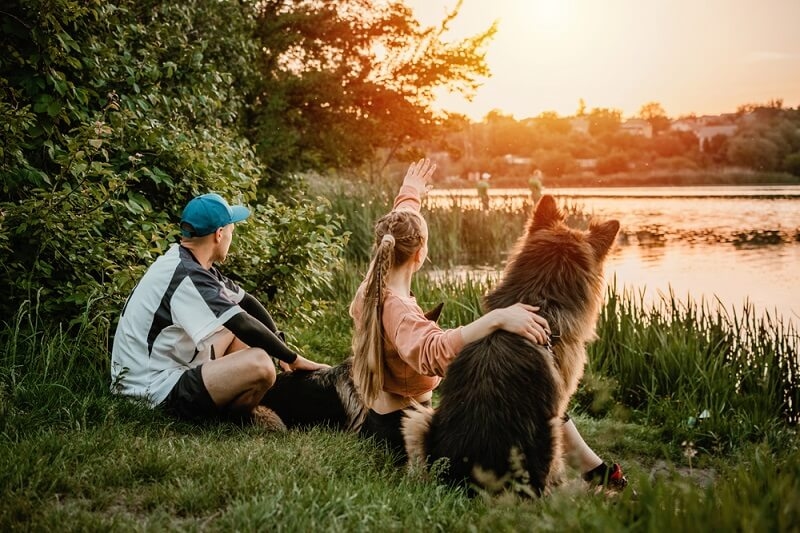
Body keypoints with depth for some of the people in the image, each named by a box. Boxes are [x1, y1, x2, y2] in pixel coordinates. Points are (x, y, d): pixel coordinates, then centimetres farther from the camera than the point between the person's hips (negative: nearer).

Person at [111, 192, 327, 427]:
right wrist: (293, 359, -14)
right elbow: (244, 326, -26)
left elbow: (247, 303, 14)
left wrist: (281, 346, 6)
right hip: (155, 396, -11)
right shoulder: (187, 277, -21)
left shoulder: (183, 264, 9)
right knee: (259, 364, -28)